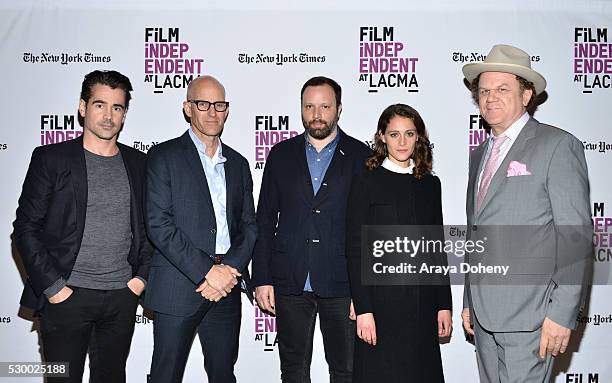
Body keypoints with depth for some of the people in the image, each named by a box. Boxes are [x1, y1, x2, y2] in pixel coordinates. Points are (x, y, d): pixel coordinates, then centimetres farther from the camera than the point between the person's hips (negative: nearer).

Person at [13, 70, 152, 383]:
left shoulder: (137, 163, 8)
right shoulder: (50, 158, -3)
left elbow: (148, 226, 13)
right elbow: (26, 228, -4)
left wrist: (142, 275, 2)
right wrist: (52, 286, -10)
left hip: (123, 296, 3)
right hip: (67, 296, -3)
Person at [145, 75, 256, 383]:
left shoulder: (238, 163, 14)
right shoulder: (164, 156, -1)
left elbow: (249, 226, 11)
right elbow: (159, 224, -10)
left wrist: (231, 269, -7)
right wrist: (206, 271, -15)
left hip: (226, 288, 5)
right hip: (178, 286, -4)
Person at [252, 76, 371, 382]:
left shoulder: (361, 156, 1)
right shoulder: (281, 155, 8)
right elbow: (265, 220, 7)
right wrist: (262, 278, 1)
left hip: (342, 285, -2)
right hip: (290, 284, 2)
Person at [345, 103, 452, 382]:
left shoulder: (430, 184, 11)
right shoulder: (366, 182, -3)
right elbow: (355, 249, -7)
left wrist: (444, 304, 8)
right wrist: (363, 309, -12)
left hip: (423, 303, 4)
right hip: (381, 300, -4)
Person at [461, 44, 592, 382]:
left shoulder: (557, 146, -5)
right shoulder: (479, 155, 16)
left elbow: (575, 237, -11)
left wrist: (562, 313, -15)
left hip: (529, 314, -6)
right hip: (484, 312, 7)